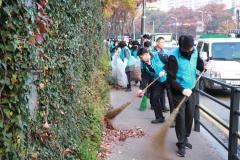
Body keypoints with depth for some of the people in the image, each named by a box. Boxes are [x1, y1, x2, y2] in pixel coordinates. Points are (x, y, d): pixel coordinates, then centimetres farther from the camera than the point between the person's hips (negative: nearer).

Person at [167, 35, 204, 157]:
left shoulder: (195, 51, -6)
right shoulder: (174, 57, -21)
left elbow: (199, 63, 14)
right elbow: (171, 79, -20)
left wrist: (203, 66, -7)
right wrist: (182, 90, -27)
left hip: (190, 90, 5)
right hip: (179, 92, -5)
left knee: (190, 116, 13)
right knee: (180, 117, -2)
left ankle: (185, 138, 31)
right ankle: (181, 144, 10)